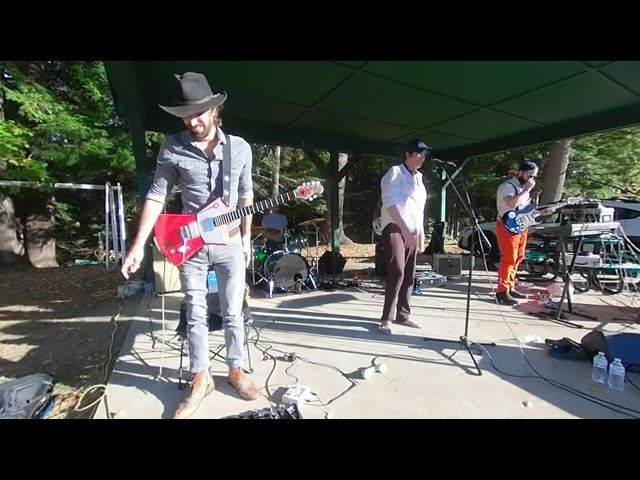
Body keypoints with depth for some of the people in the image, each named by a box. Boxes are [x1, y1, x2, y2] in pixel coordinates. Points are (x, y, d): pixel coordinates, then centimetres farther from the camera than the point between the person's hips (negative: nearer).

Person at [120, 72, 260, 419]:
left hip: (230, 243, 1)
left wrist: (246, 238, 8)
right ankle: (200, 379, 26)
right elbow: (156, 196, -4)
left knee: (233, 312, 8)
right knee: (195, 314, 9)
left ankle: (235, 370, 28)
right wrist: (139, 245, -10)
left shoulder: (240, 148, 0)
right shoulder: (171, 148, -4)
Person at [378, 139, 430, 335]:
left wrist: (421, 233, 16)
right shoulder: (395, 172, -3)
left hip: (412, 231, 8)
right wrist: (404, 228, -22)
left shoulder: (418, 177, 20)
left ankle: (403, 314, 17)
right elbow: (390, 203, -15)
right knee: (397, 273, -15)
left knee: (409, 275, 7)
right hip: (395, 228, -8)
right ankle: (386, 318, -7)